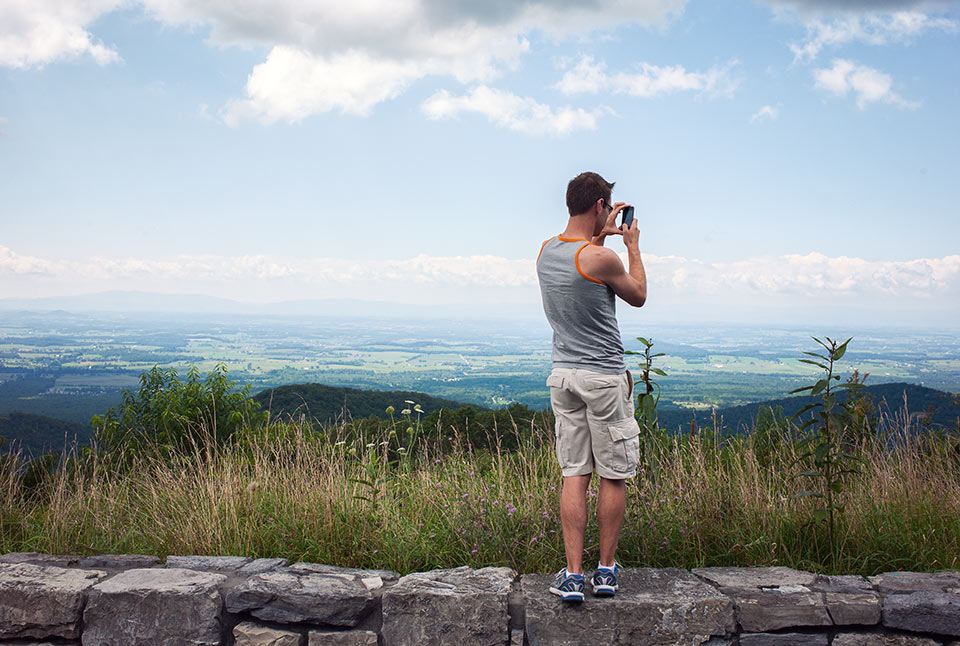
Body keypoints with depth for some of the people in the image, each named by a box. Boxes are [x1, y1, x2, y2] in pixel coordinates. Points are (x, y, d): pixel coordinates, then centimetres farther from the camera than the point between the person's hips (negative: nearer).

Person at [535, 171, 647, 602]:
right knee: (614, 476, 7)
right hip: (604, 378, -6)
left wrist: (601, 235, 31)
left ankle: (573, 575, 5)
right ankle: (606, 571, 16)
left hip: (563, 375, 6)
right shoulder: (601, 259, -16)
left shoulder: (546, 251, 5)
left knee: (574, 476, 7)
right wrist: (632, 245, 14)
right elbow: (638, 296, 3)